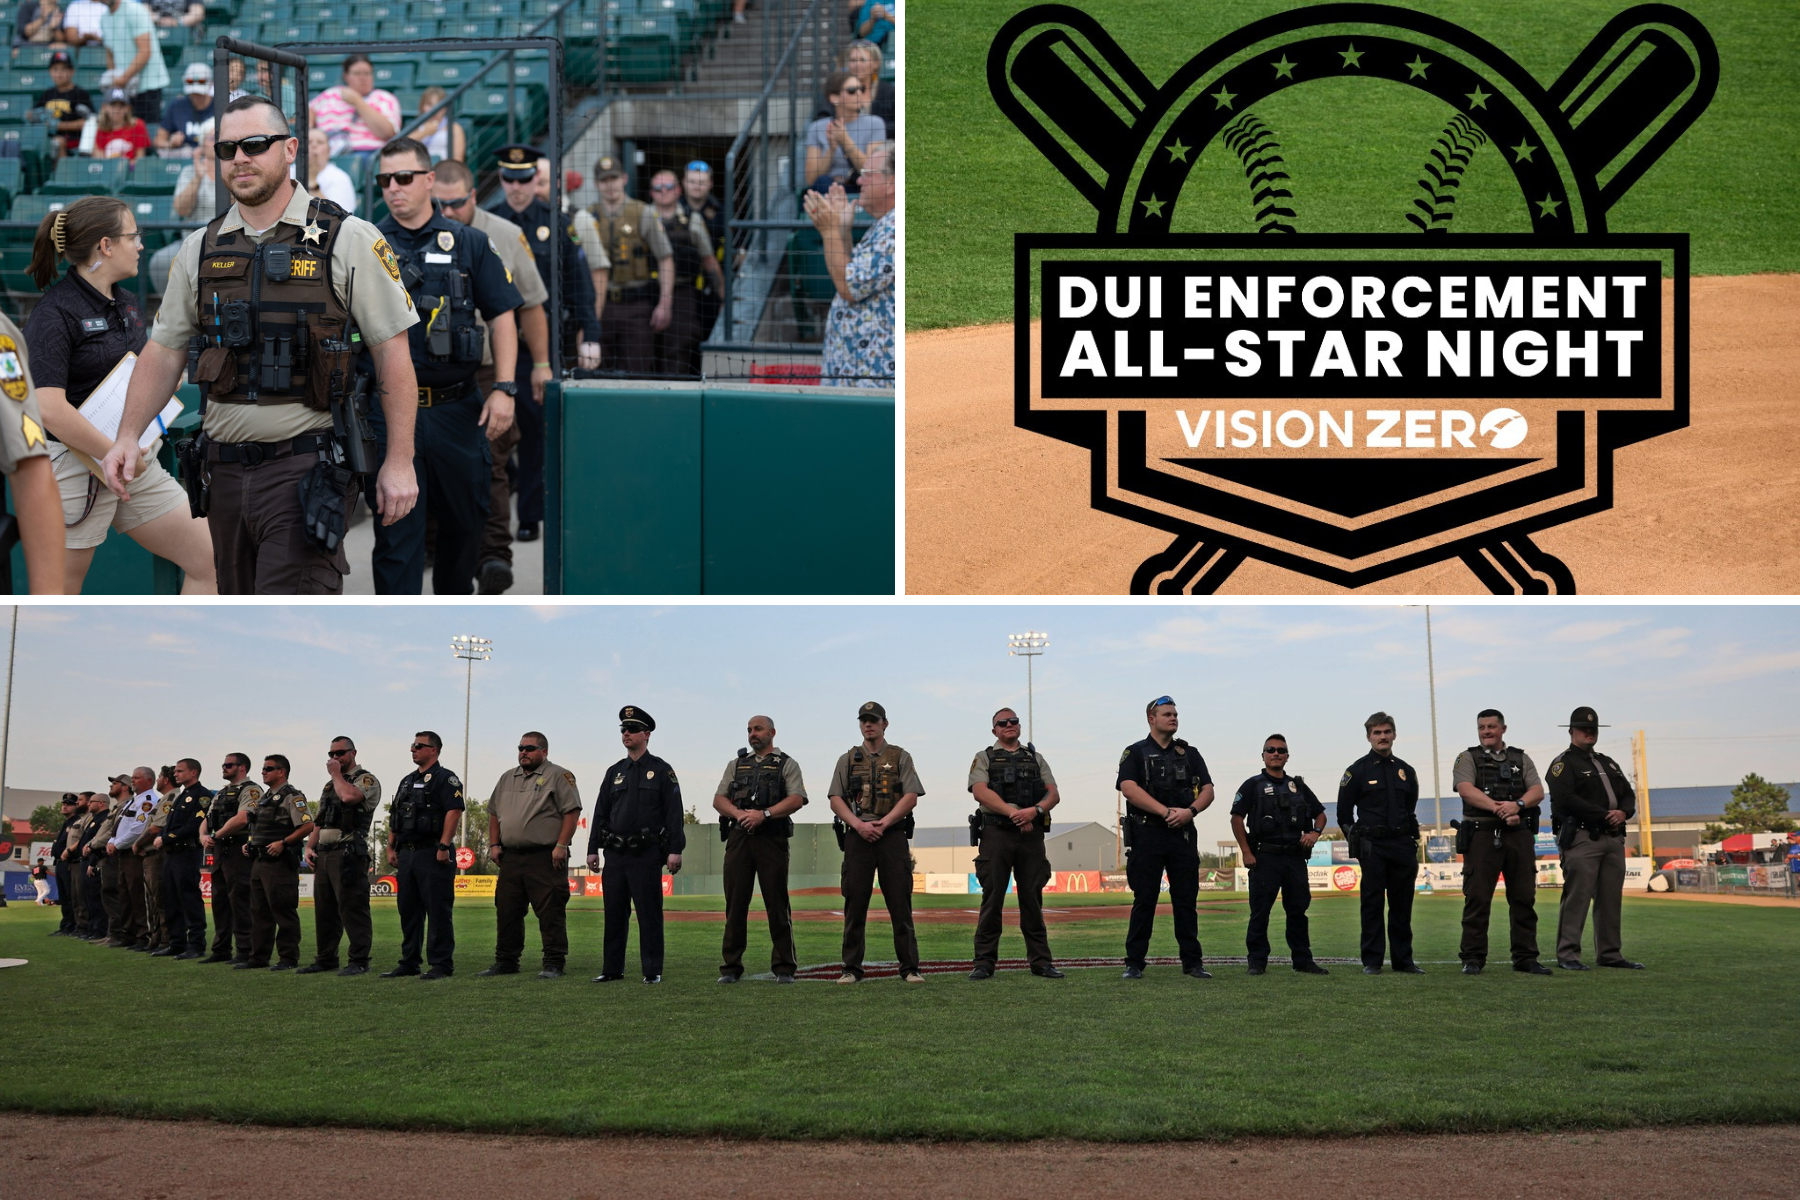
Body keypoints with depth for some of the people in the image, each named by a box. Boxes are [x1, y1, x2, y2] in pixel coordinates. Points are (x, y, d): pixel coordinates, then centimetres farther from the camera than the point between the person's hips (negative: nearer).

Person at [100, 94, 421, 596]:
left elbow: (392, 352, -3)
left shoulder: (348, 239, -3)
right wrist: (128, 436, 3)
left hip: (308, 465, -6)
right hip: (226, 471, 6)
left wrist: (400, 461, -8)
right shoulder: (201, 249, 12)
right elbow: (163, 352, 16)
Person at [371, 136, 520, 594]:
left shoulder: (469, 243, 6)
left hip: (457, 409, 2)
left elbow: (502, 317, 7)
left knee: (466, 517, 12)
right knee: (397, 526, -3)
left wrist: (503, 389, -2)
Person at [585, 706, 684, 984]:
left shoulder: (661, 771, 1)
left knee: (649, 913, -4)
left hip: (647, 855, -5)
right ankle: (612, 969, 14)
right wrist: (593, 849, 8)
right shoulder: (614, 772, 15)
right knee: (614, 913, 7)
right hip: (616, 854, 5)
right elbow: (600, 812, 15)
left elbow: (674, 812, -4)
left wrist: (675, 850, -12)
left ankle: (652, 971, 0)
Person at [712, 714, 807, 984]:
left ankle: (784, 967, 1)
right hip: (738, 838, 3)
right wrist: (739, 813, -10)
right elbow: (718, 800, 11)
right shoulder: (736, 765, 20)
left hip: (772, 838, -3)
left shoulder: (787, 765, 9)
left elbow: (797, 800, -6)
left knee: (777, 904, -4)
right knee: (735, 904, 2)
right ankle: (731, 967, 7)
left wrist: (764, 814, -16)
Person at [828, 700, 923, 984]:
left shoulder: (900, 758, 9)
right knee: (855, 904, 0)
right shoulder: (847, 760, 13)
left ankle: (910, 968, -1)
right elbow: (836, 800, 6)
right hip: (857, 836, 1)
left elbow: (911, 797, -1)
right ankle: (851, 969, 5)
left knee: (900, 903, -3)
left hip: (892, 834, -1)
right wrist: (859, 824, -10)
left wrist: (883, 823, -11)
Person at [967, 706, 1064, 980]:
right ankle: (984, 962, -1)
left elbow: (1053, 794, 8)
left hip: (1031, 834, 2)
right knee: (992, 899, -3)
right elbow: (980, 791, -7)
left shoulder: (1035, 759, 19)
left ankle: (1040, 961, 7)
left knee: (1032, 899, 4)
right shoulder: (984, 758, 10)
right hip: (996, 833, -2)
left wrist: (1035, 810, -13)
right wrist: (1013, 813, -16)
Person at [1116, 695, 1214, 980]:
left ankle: (1192, 962, 8)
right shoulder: (1136, 753, 4)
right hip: (1147, 835, -3)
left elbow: (1207, 790, 9)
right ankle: (1134, 964, 2)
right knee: (1144, 901, -2)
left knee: (1186, 900, 3)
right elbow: (1128, 788, -12)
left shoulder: (1189, 753, 16)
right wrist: (1166, 812, -17)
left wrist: (1190, 811, -13)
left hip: (1183, 834, 3)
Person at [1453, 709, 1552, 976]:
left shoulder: (1521, 760, 17)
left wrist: (1518, 804, -18)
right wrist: (1500, 808, -20)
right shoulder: (1468, 759, 9)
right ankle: (1472, 959, 0)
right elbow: (1466, 790, -9)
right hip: (1482, 835, -3)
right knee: (1477, 899, -4)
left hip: (1519, 835, 3)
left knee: (1524, 898, 2)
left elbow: (1538, 791, 3)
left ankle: (1526, 958, 8)